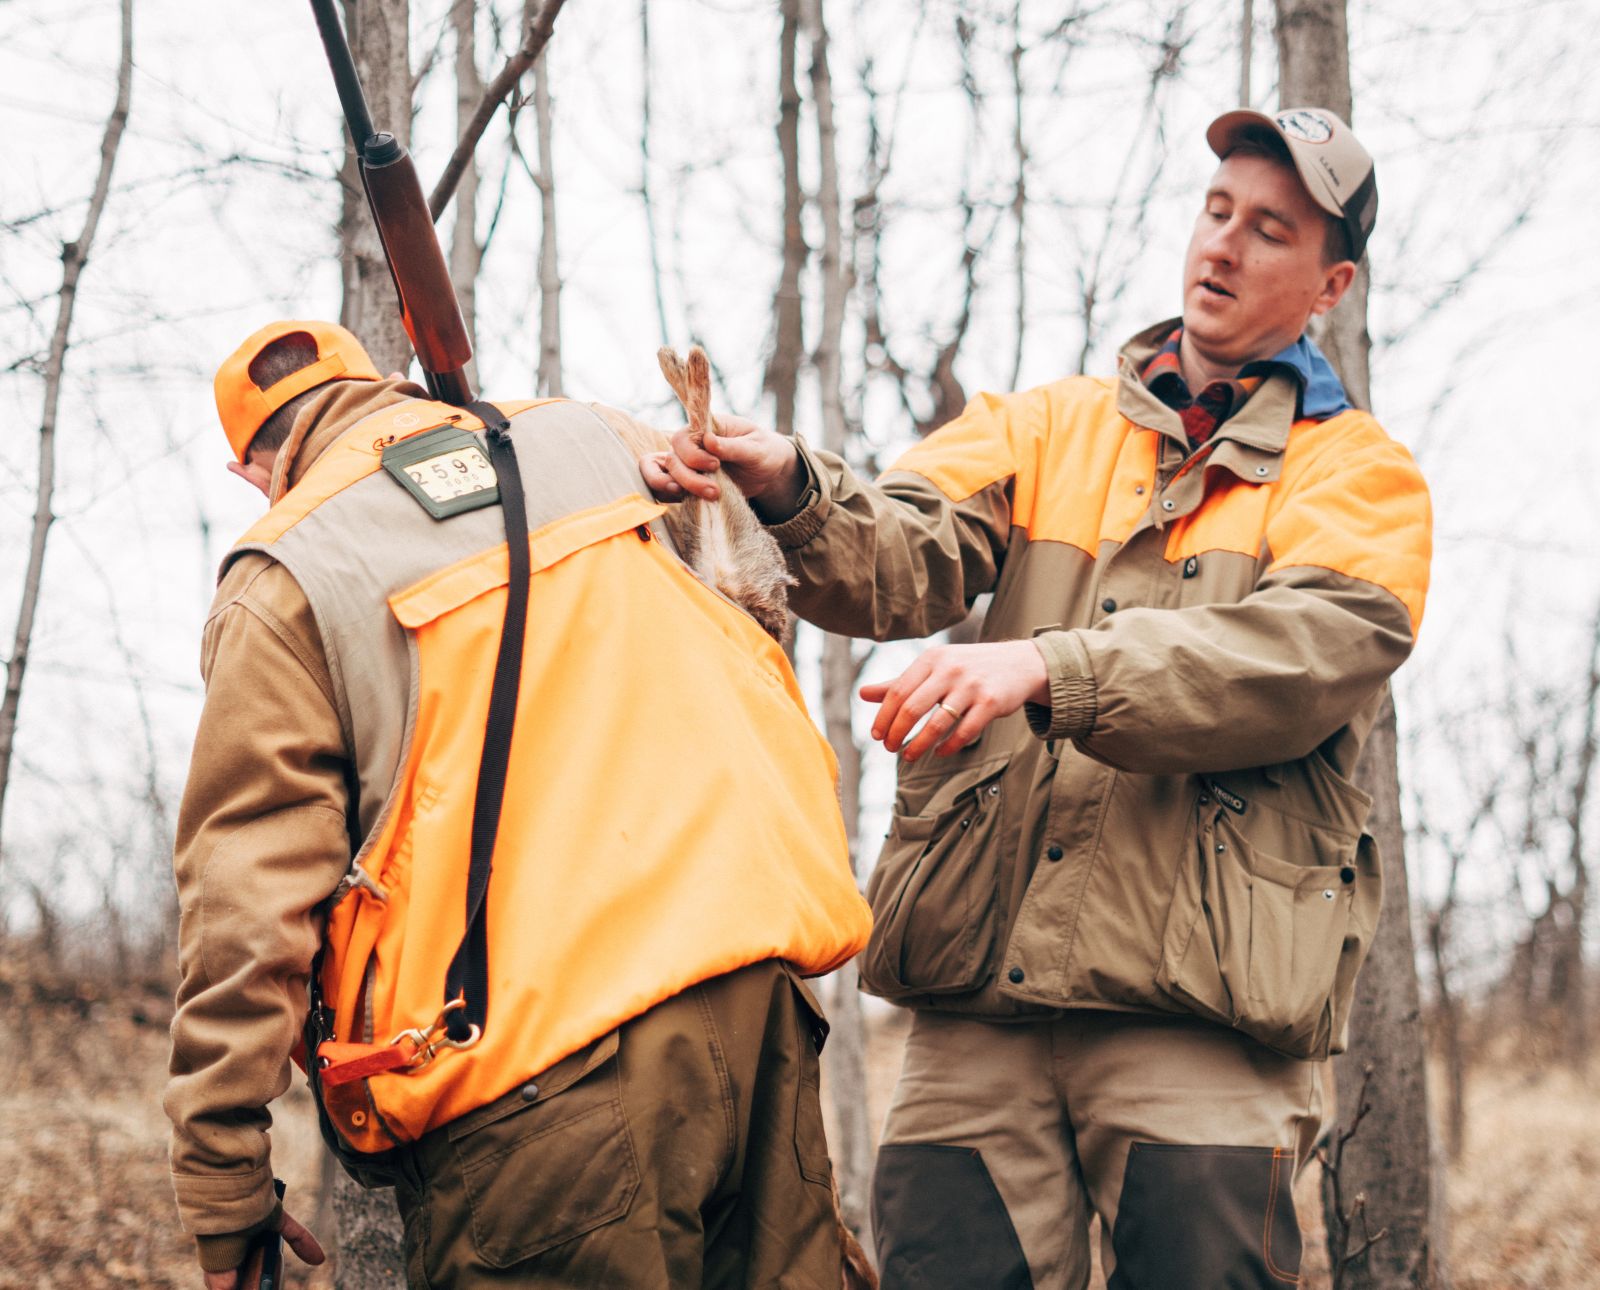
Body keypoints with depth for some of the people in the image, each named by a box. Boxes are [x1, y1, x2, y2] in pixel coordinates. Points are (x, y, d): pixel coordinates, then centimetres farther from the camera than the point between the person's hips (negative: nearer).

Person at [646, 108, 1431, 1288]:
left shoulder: (1359, 472, 11)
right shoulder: (1045, 427, 21)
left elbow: (1310, 654, -10)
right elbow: (908, 555, 2)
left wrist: (1049, 670, -23)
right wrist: (790, 490, -22)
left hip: (1198, 1002, -2)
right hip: (981, 985, 3)